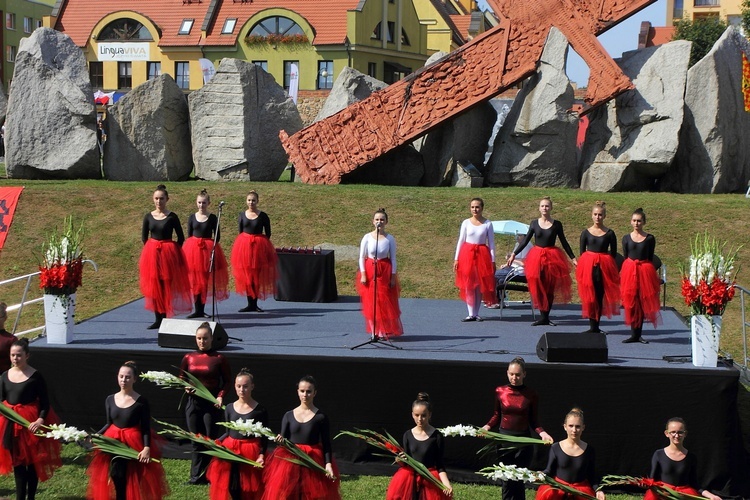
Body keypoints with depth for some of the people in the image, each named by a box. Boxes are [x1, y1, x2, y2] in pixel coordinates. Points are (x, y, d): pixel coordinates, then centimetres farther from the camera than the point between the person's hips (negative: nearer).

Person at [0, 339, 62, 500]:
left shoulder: (35, 376, -10)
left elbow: (45, 403, -9)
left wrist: (40, 420, -24)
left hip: (31, 422, -5)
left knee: (32, 461, 5)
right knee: (16, 461, 11)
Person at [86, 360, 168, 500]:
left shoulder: (141, 402, -9)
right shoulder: (110, 399, 4)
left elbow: (146, 428, -9)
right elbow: (109, 424, 11)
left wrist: (147, 448, -21)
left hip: (134, 444, -4)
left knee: (132, 481, -7)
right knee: (116, 476, -2)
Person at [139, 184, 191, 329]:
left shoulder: (172, 217, -4)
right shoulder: (148, 217, 5)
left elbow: (180, 237, 1)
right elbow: (144, 237, 14)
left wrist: (171, 250, -3)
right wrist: (152, 248, 7)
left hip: (169, 253, -3)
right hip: (151, 254, 3)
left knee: (166, 286, -2)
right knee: (154, 286, 3)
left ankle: (164, 316, 3)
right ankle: (158, 318, 9)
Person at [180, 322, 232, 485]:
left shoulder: (219, 359, -1)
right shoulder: (188, 358, 7)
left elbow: (227, 381, 3)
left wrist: (221, 396, -11)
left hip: (212, 403, -3)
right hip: (193, 402, 3)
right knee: (196, 441, 5)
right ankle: (196, 476, 11)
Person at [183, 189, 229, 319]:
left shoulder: (212, 218, 1)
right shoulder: (192, 218, 7)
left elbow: (217, 237, 4)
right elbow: (189, 236, 12)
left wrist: (211, 246, -6)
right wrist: (192, 247, 2)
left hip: (207, 249, -2)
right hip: (193, 249, 2)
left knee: (205, 279, 0)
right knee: (194, 280, 1)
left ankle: (201, 309, 6)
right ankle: (198, 309, 6)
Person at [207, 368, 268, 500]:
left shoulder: (260, 410, -6)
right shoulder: (230, 408, 4)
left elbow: (264, 436, -4)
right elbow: (228, 432, 11)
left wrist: (261, 455, -16)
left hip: (251, 452, -3)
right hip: (230, 450, 3)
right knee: (231, 488, 2)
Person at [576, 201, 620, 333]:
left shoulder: (609, 233, 2)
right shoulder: (586, 233, 5)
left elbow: (613, 253, 6)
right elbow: (582, 252, 8)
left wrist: (603, 262, -2)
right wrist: (586, 265, -1)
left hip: (604, 266, -1)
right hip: (588, 266, 1)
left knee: (601, 295, 3)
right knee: (589, 296, -1)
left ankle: (596, 325, 10)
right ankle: (592, 326, 6)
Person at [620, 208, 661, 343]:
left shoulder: (650, 239, 1)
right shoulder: (626, 238, 5)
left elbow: (650, 258, 5)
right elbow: (625, 257, 8)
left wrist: (648, 270, -1)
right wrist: (625, 272, 2)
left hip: (645, 270, -1)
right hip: (629, 271, 1)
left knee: (643, 303, 2)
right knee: (631, 303, 0)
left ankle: (638, 334, 8)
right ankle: (634, 334, 5)